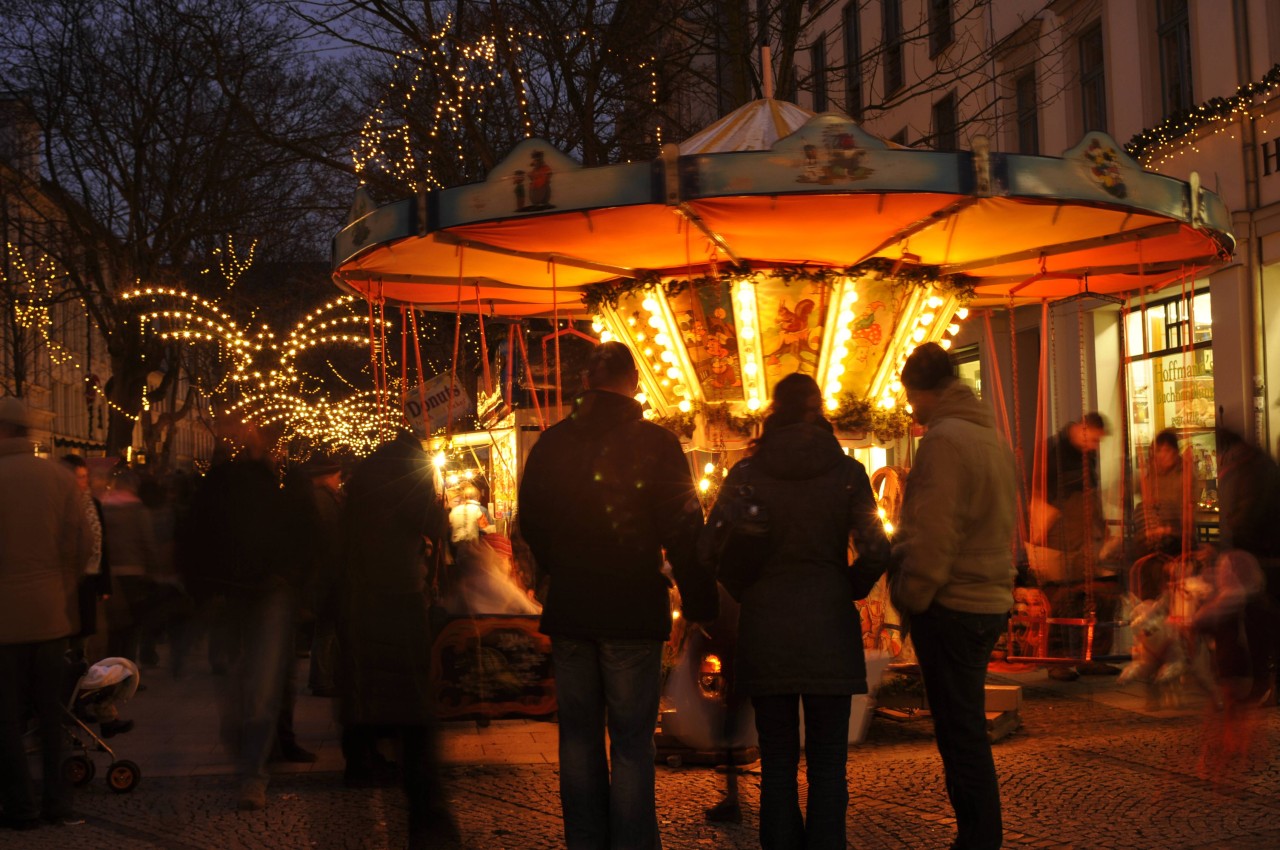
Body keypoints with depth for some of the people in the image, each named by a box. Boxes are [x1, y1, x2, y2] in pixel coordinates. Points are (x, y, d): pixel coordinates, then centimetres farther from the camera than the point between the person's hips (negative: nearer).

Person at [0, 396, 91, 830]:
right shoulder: (60, 477, -2)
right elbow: (79, 545, -1)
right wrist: (67, 591, 12)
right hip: (51, 614, 3)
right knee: (52, 711, 13)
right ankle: (58, 802, 16)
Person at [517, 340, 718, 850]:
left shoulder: (552, 444, 2)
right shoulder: (657, 444, -9)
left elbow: (531, 523, 12)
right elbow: (683, 529, -9)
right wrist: (700, 603, -4)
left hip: (569, 608, 4)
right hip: (634, 610, -3)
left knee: (579, 733, 12)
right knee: (631, 738, 1)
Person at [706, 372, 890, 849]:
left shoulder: (746, 473, 0)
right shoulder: (845, 472, -2)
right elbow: (875, 551, -10)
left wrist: (750, 589, 10)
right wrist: (849, 589, 8)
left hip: (764, 630, 1)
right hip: (829, 630, -1)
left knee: (777, 762, 9)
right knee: (827, 764, 6)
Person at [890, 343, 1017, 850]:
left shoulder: (944, 439, -14)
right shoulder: (989, 437, 15)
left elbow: (934, 532, -20)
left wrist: (911, 597, -10)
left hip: (951, 605, -9)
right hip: (989, 601, 9)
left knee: (959, 733, -4)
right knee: (966, 728, 16)